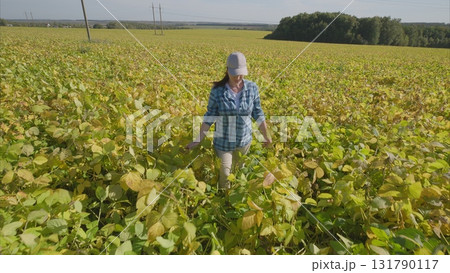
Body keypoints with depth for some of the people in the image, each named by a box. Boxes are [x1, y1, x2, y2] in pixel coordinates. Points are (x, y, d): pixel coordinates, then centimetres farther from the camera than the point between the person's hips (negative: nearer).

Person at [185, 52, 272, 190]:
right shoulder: (217, 90, -17)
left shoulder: (252, 88, -12)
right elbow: (209, 116, -9)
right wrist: (198, 140, -12)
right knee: (225, 175, 11)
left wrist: (267, 136, 6)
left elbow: (258, 114, -1)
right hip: (223, 141, -1)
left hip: (244, 140, 2)